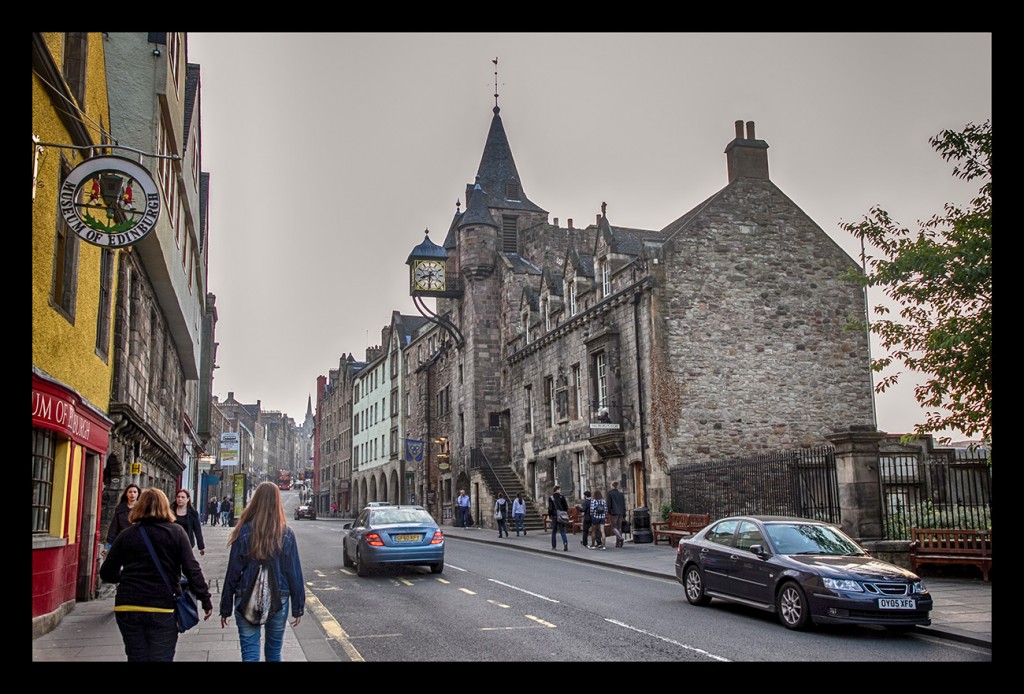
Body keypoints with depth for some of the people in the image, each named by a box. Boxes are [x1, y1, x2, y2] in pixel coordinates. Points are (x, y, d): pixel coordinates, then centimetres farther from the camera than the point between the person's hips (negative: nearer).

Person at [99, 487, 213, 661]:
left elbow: (107, 573, 9)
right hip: (162, 608, -2)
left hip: (128, 607, 2)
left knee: (136, 658, 12)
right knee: (161, 658, 3)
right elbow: (192, 569, -6)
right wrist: (205, 598, 0)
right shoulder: (176, 532, 0)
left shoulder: (126, 534, 5)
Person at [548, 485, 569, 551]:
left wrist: (549, 515, 5)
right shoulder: (562, 497, -2)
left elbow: (550, 508, -7)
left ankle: (554, 546, 12)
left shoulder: (551, 498, -5)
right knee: (562, 531, 3)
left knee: (554, 531, 10)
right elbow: (566, 507, 0)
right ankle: (565, 542, -19)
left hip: (554, 516, -1)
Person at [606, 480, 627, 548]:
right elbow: (624, 504, 10)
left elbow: (609, 504, -7)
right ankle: (618, 543, 6)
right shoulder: (621, 494, 10)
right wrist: (624, 514, 13)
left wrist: (608, 512, 2)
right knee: (619, 527, 9)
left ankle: (620, 538, -26)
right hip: (620, 512, 5)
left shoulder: (610, 493, -4)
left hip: (613, 512, -5)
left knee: (614, 527, -1)